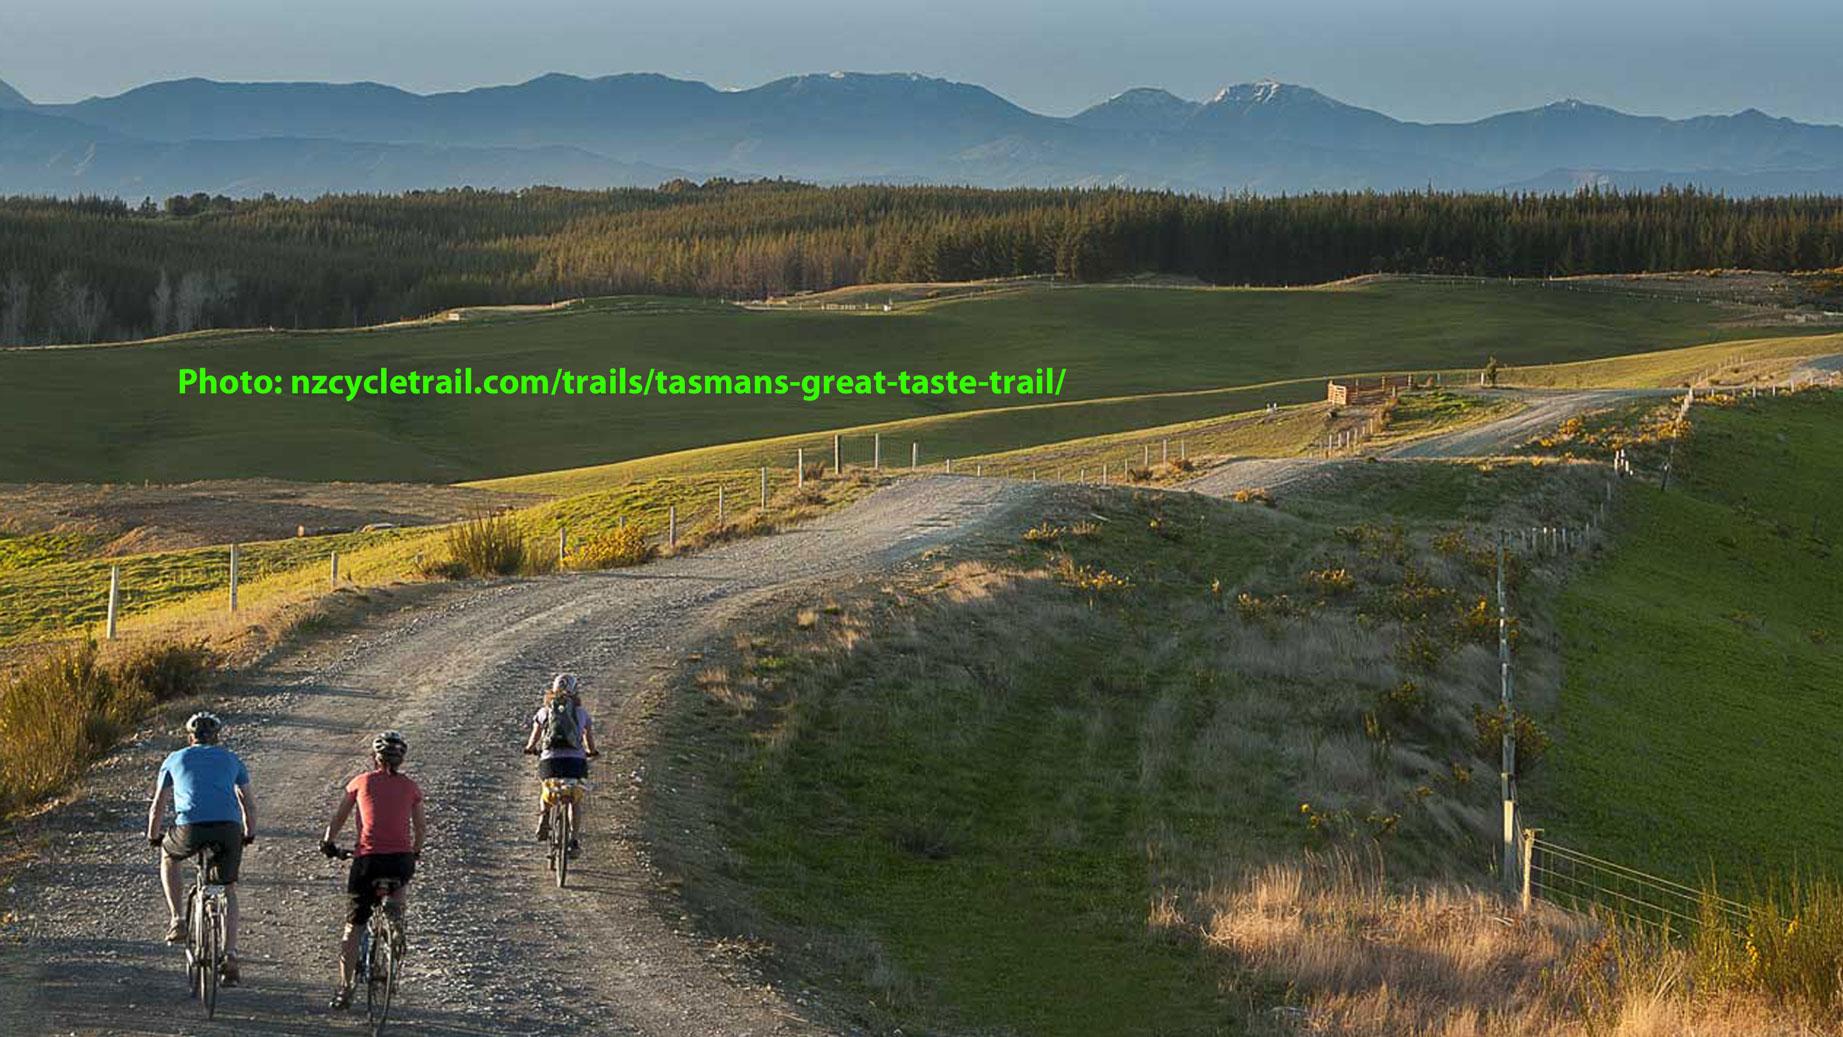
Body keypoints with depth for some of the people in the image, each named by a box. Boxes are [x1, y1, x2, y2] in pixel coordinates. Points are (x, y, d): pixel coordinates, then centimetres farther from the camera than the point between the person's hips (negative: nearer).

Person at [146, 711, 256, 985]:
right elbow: (249, 803, 29)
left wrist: (153, 837, 42)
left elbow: (158, 806, 27)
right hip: (228, 828, 1)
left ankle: (177, 920, 20)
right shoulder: (231, 759, 25)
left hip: (190, 828, -1)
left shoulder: (175, 759, 23)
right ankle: (230, 956, 5)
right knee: (228, 890, 17)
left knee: (169, 857, 32)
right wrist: (250, 834, 43)